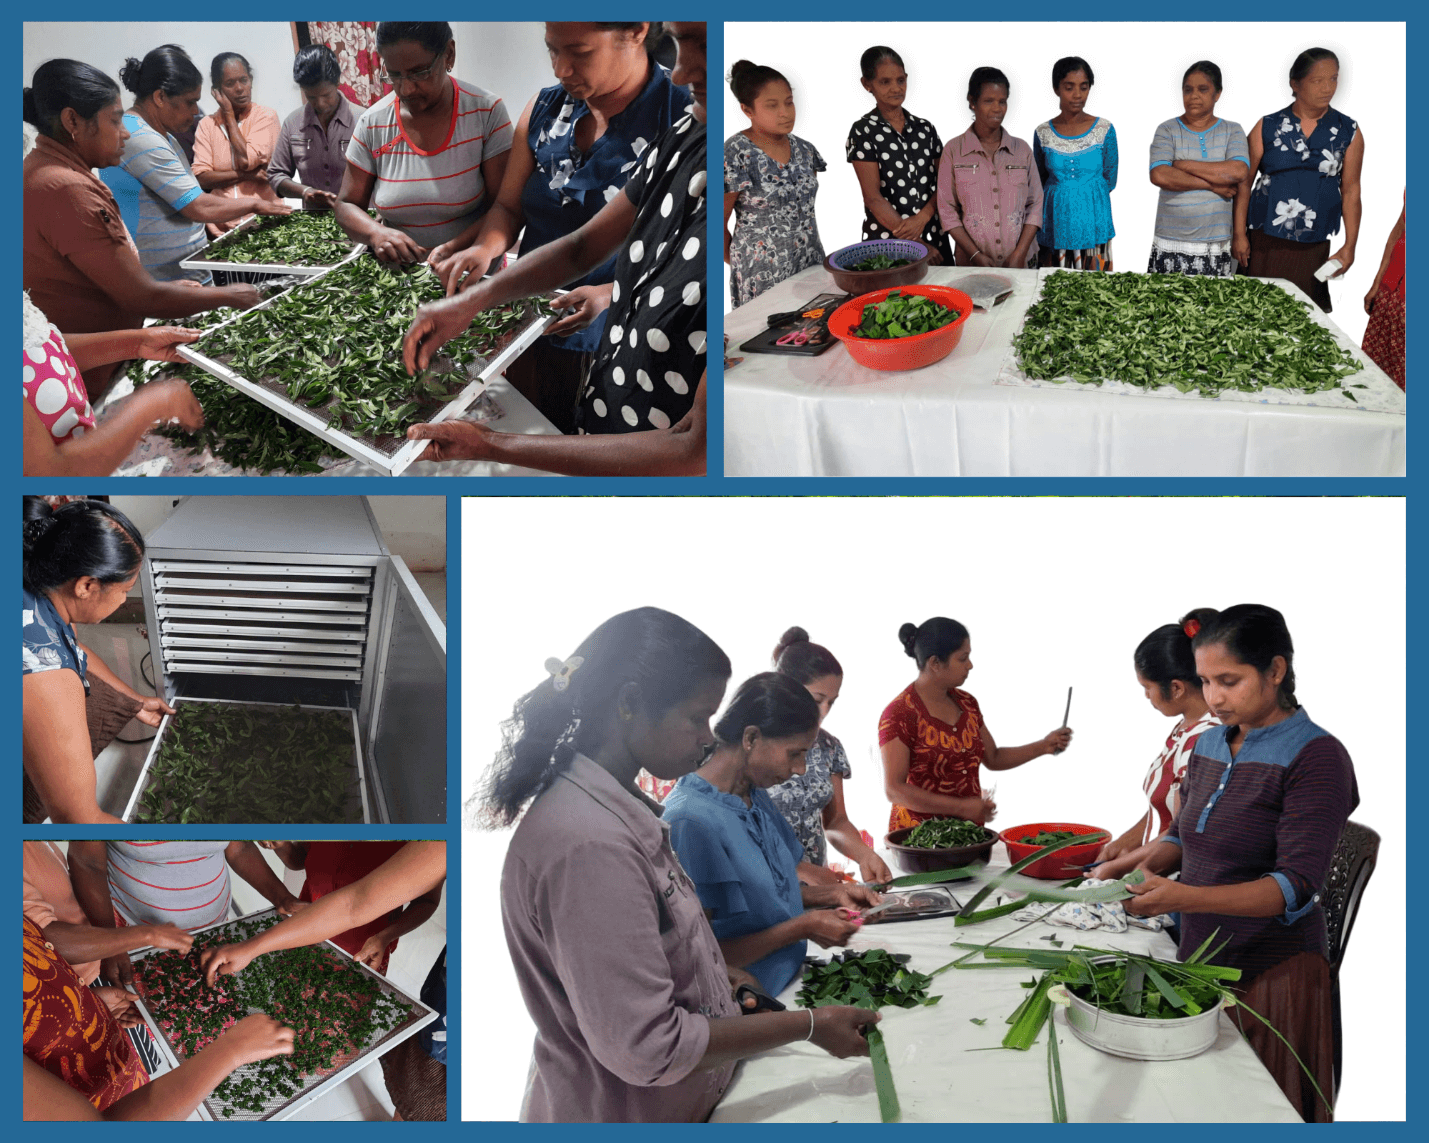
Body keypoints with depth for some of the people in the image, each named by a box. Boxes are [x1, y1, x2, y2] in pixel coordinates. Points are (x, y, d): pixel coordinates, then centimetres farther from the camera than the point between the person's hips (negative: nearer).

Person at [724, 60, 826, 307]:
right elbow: (718, 223, -10)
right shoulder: (736, 155, -13)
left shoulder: (803, 148, 6)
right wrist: (737, 264, -1)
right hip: (764, 277, -6)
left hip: (812, 265, 6)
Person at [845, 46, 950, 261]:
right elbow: (873, 198, -10)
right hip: (885, 242, -4)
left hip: (934, 238, 4)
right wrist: (915, 243, -14)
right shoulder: (863, 132, -3)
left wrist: (922, 217, -14)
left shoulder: (925, 128, 10)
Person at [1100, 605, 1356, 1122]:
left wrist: (1187, 897, -34)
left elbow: (1297, 886, -21)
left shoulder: (1317, 757, -14)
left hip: (1270, 973, -6)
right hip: (1197, 959, 6)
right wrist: (1146, 862, -6)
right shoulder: (1209, 744, 7)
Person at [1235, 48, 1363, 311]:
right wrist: (1239, 234, -1)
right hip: (1265, 240, -1)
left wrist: (1350, 245, 4)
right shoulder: (1267, 127, 3)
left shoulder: (1349, 132, 6)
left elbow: (1351, 190, 7)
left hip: (1314, 246, 1)